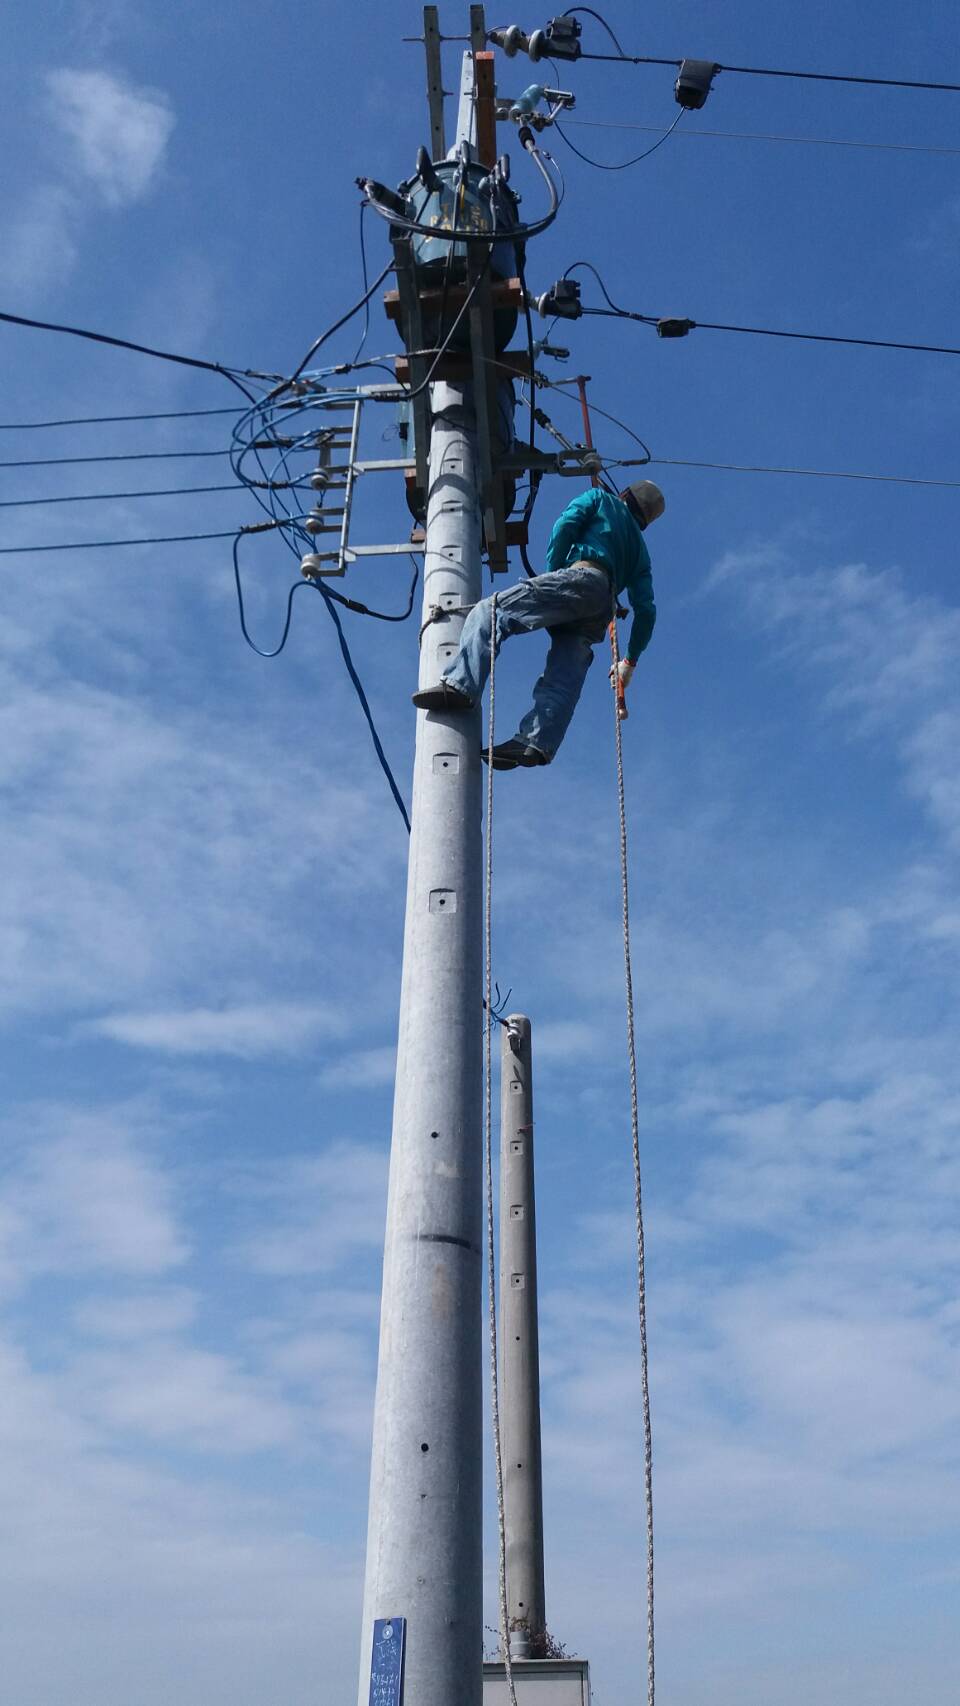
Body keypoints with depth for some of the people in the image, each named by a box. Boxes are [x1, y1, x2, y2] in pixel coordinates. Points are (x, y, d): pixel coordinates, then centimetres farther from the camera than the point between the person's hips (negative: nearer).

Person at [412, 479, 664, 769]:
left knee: (488, 612, -13)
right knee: (563, 677, -7)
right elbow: (646, 609, 28)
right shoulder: (640, 549, 37)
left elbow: (566, 525, 5)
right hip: (601, 612, 6)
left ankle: (460, 686, -35)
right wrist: (630, 660, 32)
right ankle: (536, 742, -30)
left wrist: (554, 573, 10)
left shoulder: (602, 499, 26)